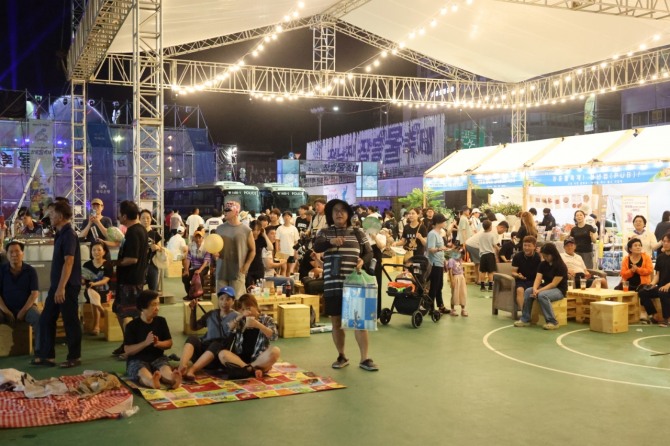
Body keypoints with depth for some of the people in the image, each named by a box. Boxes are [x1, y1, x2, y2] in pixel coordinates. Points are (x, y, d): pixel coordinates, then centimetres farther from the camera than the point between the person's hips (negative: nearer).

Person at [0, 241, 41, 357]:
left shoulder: (30, 271, -1)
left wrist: (23, 311, -15)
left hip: (26, 307, -1)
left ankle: (39, 351, -26)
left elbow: (35, 293, -5)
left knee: (39, 318, -31)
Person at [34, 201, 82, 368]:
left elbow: (68, 262, -22)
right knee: (46, 319, 11)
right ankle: (47, 355, 18)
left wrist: (61, 288, -26)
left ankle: (74, 357, 8)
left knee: (70, 322, -1)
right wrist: (56, 287, 21)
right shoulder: (61, 234, 14)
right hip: (57, 285, 10)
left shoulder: (69, 235, -15)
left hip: (68, 286, -10)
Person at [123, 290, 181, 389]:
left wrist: (158, 343, -13)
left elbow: (169, 343, 10)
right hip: (137, 360, -3)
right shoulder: (132, 325, -5)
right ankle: (152, 382, -74)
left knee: (165, 369, -34)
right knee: (143, 373, -39)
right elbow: (127, 351, -8)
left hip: (158, 358, 3)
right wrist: (145, 343, -22)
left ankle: (172, 379, -69)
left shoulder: (161, 321, 6)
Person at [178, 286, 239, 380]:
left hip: (219, 354, -4)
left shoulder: (236, 317, 6)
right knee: (192, 338, -26)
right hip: (203, 349, 4)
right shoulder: (211, 314, 20)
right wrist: (193, 310, 12)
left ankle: (191, 370, -55)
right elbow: (194, 327, 26)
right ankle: (182, 366, -53)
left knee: (217, 344, -37)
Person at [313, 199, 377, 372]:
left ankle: (365, 358, 1)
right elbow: (316, 247, -15)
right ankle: (341, 356, 22)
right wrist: (330, 242, -35)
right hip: (332, 284, 1)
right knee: (336, 322, 8)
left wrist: (362, 260, -13)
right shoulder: (324, 232, 4)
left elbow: (369, 252, 10)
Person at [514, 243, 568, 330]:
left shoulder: (561, 266, -16)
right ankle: (525, 319, -15)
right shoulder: (543, 264, 5)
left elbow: (554, 284, -21)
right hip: (546, 287, 7)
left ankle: (553, 322, -26)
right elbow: (538, 278, -5)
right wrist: (535, 289, -26)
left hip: (559, 290, -7)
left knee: (542, 295, -35)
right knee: (528, 291, -18)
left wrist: (539, 291, -27)